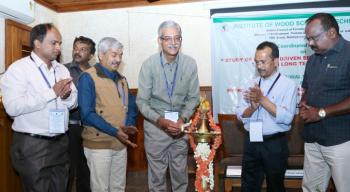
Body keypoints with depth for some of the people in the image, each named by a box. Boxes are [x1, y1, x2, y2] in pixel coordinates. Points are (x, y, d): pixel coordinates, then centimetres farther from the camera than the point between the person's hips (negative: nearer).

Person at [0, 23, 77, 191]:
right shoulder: (18, 68, -9)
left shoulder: (62, 69, 11)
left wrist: (67, 96, -13)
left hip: (60, 143, 6)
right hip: (32, 146, -6)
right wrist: (52, 92, -21)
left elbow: (74, 103, 10)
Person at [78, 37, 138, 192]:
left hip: (121, 143, 6)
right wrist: (115, 132, -23)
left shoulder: (121, 79, 11)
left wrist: (129, 125, -7)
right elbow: (87, 114, -18)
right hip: (98, 144, -6)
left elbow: (131, 106, 13)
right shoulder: (88, 77, -10)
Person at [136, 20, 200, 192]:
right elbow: (142, 101, -9)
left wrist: (183, 119, -14)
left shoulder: (190, 64, -7)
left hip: (180, 125, 2)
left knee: (180, 171, 16)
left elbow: (193, 97, 0)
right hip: (156, 125, -1)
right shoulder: (149, 65, -12)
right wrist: (160, 120, -21)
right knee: (157, 172, 12)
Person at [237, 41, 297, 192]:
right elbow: (241, 115, 3)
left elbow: (286, 117, -20)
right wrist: (252, 107, -17)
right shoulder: (253, 83, 7)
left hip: (274, 144, -4)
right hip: (251, 142, 4)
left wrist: (262, 99, -23)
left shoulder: (288, 85, -8)